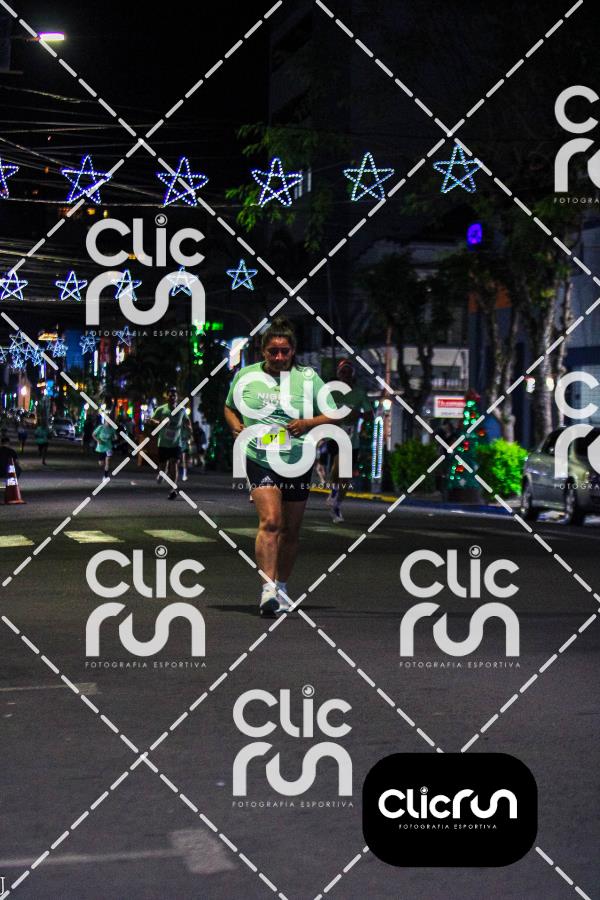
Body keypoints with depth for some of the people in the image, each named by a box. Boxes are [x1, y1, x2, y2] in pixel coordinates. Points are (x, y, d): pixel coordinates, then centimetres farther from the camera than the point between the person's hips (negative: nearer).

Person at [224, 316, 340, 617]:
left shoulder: (308, 378, 0)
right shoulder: (246, 375, 3)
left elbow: (334, 415, 1)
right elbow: (230, 407, 19)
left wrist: (308, 423, -16)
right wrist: (235, 425, -2)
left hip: (298, 464, 2)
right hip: (258, 460, -1)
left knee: (290, 530, 11)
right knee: (270, 521, -20)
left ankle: (282, 586, 29)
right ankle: (268, 587, -21)